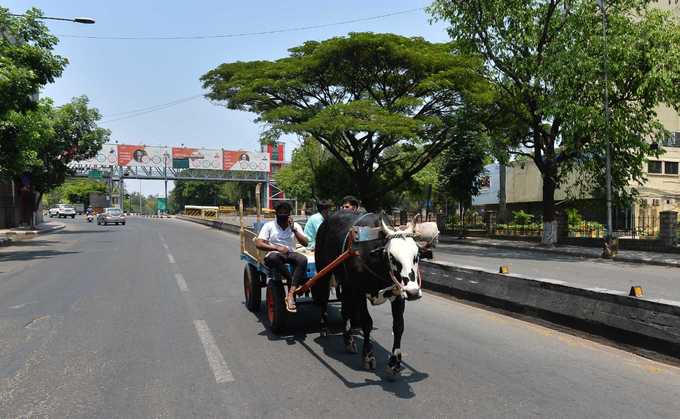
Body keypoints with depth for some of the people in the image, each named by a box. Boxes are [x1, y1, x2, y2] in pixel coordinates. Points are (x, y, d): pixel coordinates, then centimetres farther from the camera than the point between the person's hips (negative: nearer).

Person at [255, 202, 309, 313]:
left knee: (302, 259, -32)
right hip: (274, 255, -2)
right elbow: (258, 244, -7)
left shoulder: (295, 226, 11)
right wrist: (277, 248, -18)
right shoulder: (269, 225, 3)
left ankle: (291, 294, -38)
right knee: (273, 257, -40)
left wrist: (293, 229, -9)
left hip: (290, 254, 2)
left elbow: (305, 243, 1)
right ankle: (296, 284, -27)